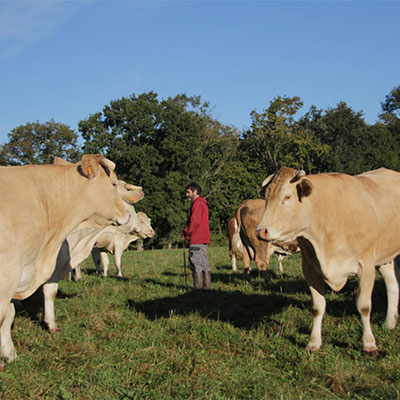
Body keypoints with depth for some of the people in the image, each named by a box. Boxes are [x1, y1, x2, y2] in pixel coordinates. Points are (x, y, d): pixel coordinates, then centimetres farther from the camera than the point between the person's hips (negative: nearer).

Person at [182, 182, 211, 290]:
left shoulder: (197, 204, -12)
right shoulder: (202, 203, 20)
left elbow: (195, 222, -20)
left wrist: (185, 232, -6)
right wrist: (187, 232, 13)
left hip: (196, 240, -10)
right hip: (203, 239, 10)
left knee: (196, 264, -7)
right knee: (204, 263, 10)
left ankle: (198, 287, -6)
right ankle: (206, 286, 12)